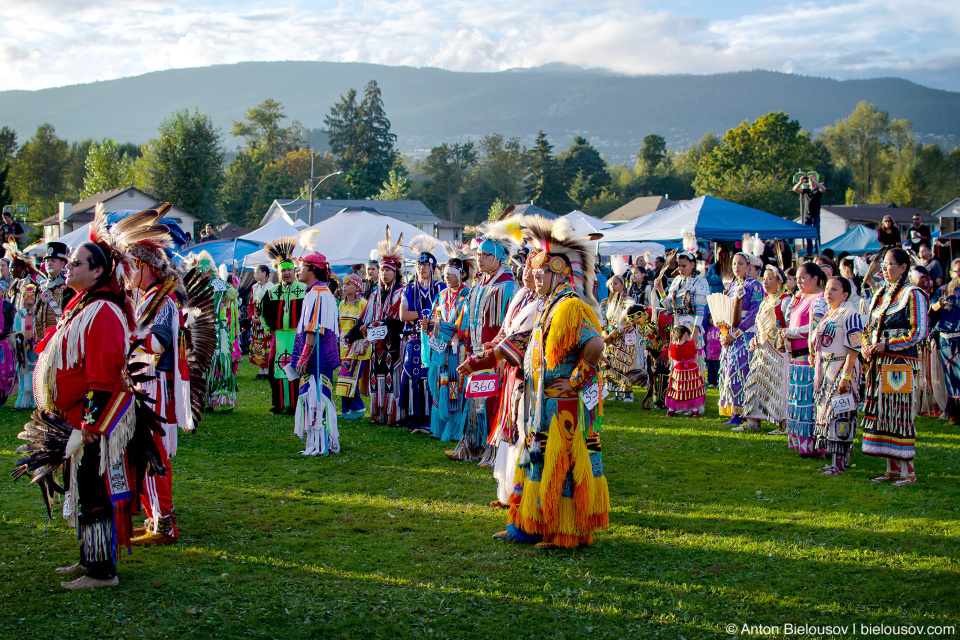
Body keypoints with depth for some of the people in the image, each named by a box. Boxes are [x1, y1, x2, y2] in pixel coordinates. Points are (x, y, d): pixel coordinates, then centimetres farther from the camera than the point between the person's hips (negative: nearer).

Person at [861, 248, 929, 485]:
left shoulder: (912, 294, -6)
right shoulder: (880, 294, 16)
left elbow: (919, 331, -12)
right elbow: (870, 328, 22)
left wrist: (887, 345, -17)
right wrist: (865, 345, 1)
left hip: (901, 364, -7)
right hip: (879, 364, 7)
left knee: (900, 414, -7)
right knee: (882, 413, 7)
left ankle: (907, 471, -1)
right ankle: (892, 469, 14)